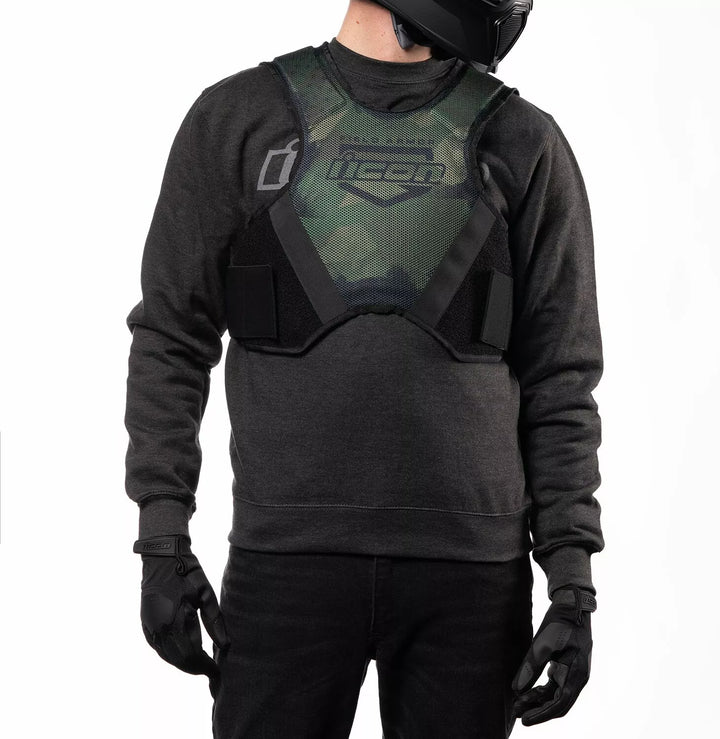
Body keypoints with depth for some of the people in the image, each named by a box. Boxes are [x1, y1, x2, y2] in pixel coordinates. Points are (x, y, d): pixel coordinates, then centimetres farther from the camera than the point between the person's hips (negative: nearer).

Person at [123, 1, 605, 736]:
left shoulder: (522, 144, 3)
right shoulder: (237, 120, 1)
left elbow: (559, 379, 3)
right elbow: (173, 339, 3)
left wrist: (573, 579, -3)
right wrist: (162, 542, -3)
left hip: (468, 566, 1)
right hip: (290, 558, -1)